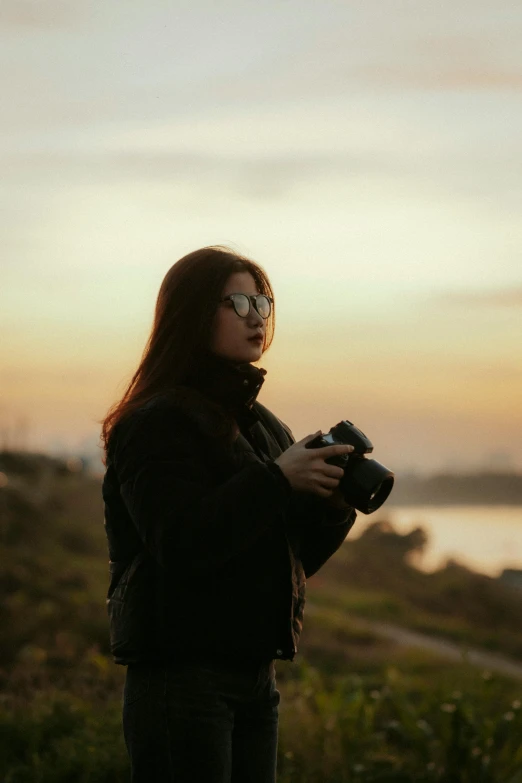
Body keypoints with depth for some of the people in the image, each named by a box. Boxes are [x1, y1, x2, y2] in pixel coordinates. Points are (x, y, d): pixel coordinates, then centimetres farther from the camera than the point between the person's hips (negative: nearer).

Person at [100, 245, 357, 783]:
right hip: (180, 674, -8)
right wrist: (277, 480, -21)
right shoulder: (156, 424, -9)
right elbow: (180, 546, -23)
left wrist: (331, 505, -4)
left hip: (254, 676, 8)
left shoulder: (263, 426, 14)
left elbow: (294, 562, 15)